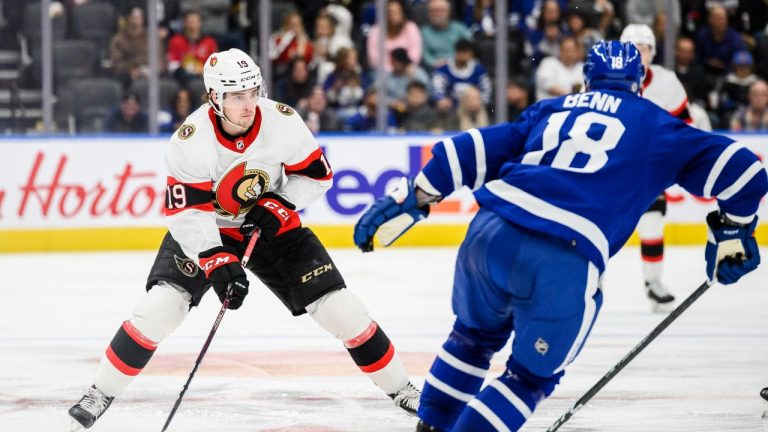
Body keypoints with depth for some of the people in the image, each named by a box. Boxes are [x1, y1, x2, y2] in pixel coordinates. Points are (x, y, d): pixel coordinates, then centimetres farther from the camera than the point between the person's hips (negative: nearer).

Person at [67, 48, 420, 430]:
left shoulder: (282, 122, -21)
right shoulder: (191, 140, -27)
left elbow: (317, 175, -6)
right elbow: (186, 213, -27)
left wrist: (278, 205, -20)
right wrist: (217, 264, -38)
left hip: (271, 223, 2)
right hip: (205, 230, -2)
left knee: (338, 306, -5)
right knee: (162, 303, -22)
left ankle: (399, 387, 13)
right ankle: (102, 393, -7)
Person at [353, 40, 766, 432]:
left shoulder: (550, 110, 27)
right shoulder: (656, 126, 18)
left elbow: (474, 150, 19)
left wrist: (412, 196, 19)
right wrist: (733, 231, 26)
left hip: (489, 234, 4)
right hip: (565, 264, -4)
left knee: (474, 336, 32)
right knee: (532, 375, 16)